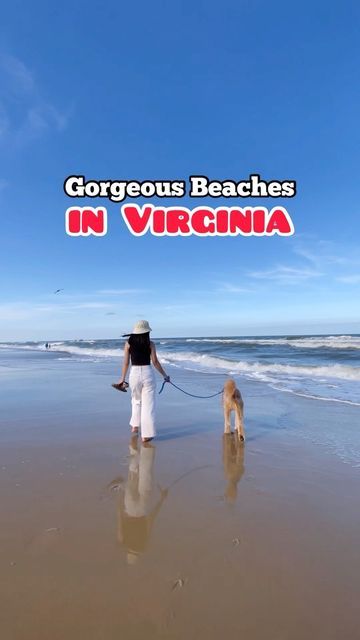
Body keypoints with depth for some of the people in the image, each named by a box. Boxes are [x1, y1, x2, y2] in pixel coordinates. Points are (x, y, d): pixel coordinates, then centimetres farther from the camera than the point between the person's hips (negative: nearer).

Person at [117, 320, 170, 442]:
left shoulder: (129, 343, 2)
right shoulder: (150, 344, -2)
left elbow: (126, 363, 3)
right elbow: (155, 362, -3)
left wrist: (122, 378, 12)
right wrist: (165, 375, 7)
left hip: (134, 373, 2)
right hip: (147, 373, -2)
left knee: (136, 400, 26)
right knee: (148, 403, 4)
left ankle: (135, 426, 32)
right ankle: (146, 434, 6)